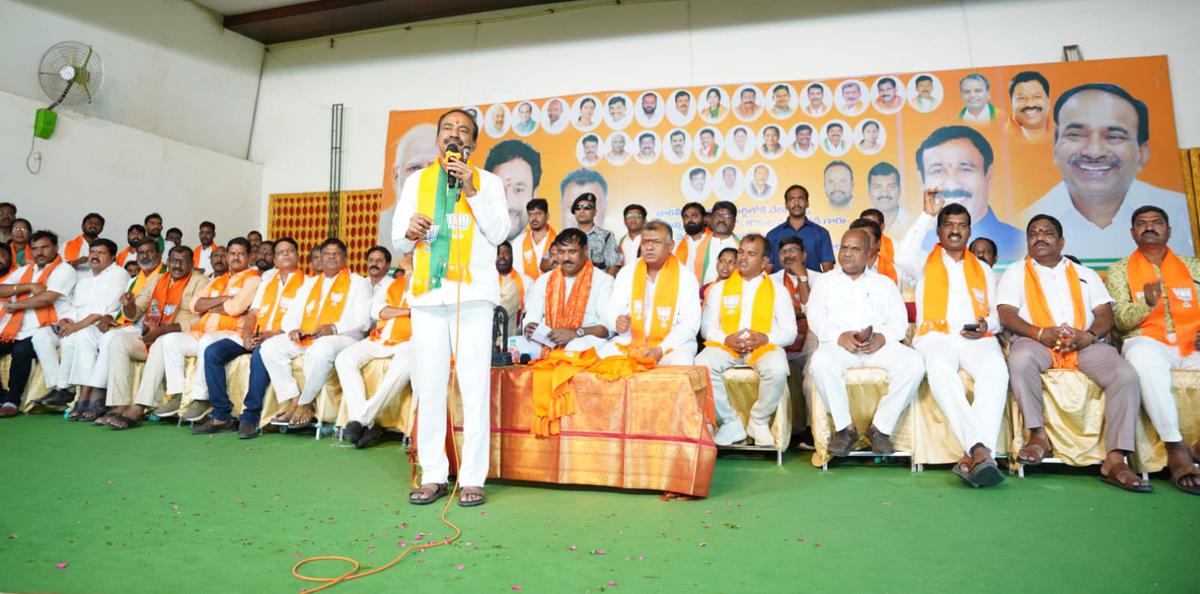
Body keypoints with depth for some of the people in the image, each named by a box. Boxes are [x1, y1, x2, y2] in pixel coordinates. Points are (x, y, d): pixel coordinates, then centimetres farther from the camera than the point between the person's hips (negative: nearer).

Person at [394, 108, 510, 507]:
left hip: (472, 294, -2)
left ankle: (473, 477, 1)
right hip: (427, 295, 3)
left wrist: (471, 190, -7)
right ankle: (433, 475, 11)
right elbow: (398, 242, 16)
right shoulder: (417, 181, 19)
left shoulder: (488, 182, 12)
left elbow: (499, 233, -1)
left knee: (474, 386, -5)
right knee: (428, 387, 2)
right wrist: (409, 231, -7)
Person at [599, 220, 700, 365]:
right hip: (629, 341, 2)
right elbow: (609, 310, 5)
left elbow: (690, 323, -7)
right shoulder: (626, 273, 7)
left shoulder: (686, 277, -1)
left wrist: (661, 349, -20)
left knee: (680, 366, -33)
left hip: (672, 344, -2)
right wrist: (616, 321, -21)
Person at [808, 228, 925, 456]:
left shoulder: (885, 283, 23)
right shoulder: (825, 281, 19)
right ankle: (845, 427, -19)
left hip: (880, 344, 2)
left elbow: (899, 320, 11)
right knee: (820, 362, -36)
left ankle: (881, 427, -17)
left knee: (914, 363, -28)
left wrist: (882, 337, -13)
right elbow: (815, 317, 5)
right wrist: (839, 336, -15)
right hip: (839, 344, -2)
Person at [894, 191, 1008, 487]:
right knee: (940, 369, -39)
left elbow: (997, 315, 23)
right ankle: (980, 450, -46)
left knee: (996, 369, -35)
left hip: (977, 339, 2)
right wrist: (927, 215, -2)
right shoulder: (925, 263, 20)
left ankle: (972, 457, -44)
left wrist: (986, 326, -3)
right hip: (936, 336, -2)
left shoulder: (984, 270, 29)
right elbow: (903, 259, -7)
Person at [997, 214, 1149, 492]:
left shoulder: (1085, 274, 25)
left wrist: (1089, 335, -11)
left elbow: (1106, 314, 13)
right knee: (1020, 358, -38)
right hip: (1037, 343, -2)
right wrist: (1040, 333, -16)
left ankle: (1115, 459, -26)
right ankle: (1039, 435, -25)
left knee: (1125, 374, -27)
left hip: (1085, 345, 3)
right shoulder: (1015, 273, 17)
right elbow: (1007, 315, 3)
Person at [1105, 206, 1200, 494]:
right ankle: (1176, 448, -34)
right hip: (1148, 342, -2)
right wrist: (1148, 304, -18)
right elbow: (1121, 321, 2)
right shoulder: (1120, 270, 13)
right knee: (1143, 356, -40)